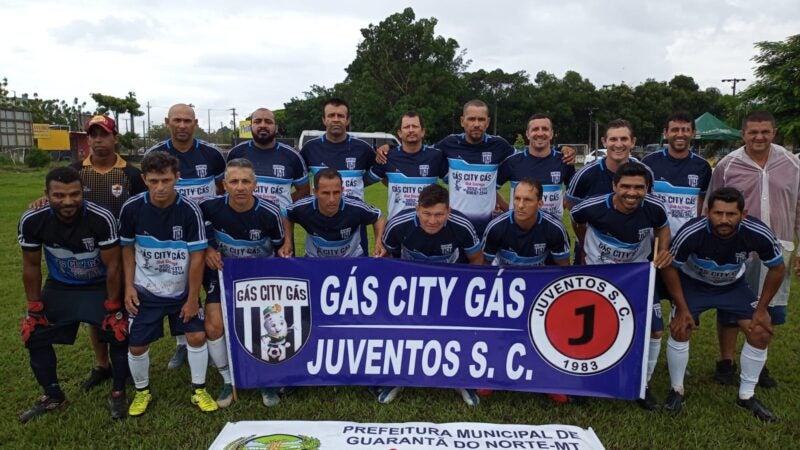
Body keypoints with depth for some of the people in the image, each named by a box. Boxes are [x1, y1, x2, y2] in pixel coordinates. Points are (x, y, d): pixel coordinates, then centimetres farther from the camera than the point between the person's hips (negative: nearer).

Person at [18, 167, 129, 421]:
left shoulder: (101, 219, -32)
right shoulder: (32, 221, -22)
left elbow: (112, 266, -20)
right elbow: (31, 266, -6)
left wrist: (113, 309, -14)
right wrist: (34, 309, -2)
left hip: (100, 286, -3)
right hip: (59, 286, 3)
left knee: (120, 333, -12)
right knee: (34, 335, 5)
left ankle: (118, 393, 11)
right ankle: (53, 396, 25)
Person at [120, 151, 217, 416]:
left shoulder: (189, 210, -20)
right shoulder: (132, 208, -15)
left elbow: (197, 257, -14)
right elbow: (128, 248, 1)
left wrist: (192, 298, -12)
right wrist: (129, 287, -5)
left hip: (181, 290, -1)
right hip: (145, 291, 1)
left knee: (197, 335, -4)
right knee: (137, 345, 3)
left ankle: (199, 391, 17)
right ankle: (142, 392, 30)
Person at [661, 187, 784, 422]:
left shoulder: (758, 234, -30)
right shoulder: (691, 233, -36)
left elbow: (777, 268, -9)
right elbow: (669, 267, -18)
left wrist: (761, 309, -8)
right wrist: (682, 308, -15)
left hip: (733, 285, 3)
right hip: (693, 283, -2)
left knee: (761, 333, -7)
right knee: (680, 330, -18)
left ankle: (746, 395, 14)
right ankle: (677, 390, 5)